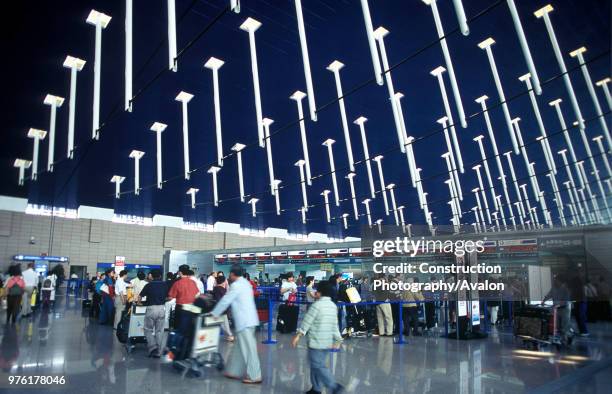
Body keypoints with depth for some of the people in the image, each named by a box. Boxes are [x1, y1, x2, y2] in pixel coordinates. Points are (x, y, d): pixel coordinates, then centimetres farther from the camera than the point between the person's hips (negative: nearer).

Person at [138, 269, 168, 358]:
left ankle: (152, 347, 0)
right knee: (159, 331, 10)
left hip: (151, 308, -3)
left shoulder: (149, 285, -3)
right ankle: (158, 352, 13)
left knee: (148, 330, 14)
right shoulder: (165, 285, 3)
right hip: (162, 308, 3)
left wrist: (140, 301, 23)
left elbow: (140, 297, 1)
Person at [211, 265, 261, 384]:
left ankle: (254, 376, 3)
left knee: (248, 349, -3)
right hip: (248, 319, 9)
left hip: (244, 321, -9)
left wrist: (214, 313, 3)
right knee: (240, 347, 15)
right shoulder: (245, 283, 15)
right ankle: (234, 371, 24)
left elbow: (225, 300, -9)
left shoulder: (236, 285, -13)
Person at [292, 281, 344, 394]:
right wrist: (337, 339, 18)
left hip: (316, 342, -8)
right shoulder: (334, 306, 8)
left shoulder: (316, 305, -14)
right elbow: (335, 324, 13)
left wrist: (298, 335, -8)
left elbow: (307, 322, -13)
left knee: (318, 366, -2)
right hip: (328, 342, 8)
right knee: (317, 364, 17)